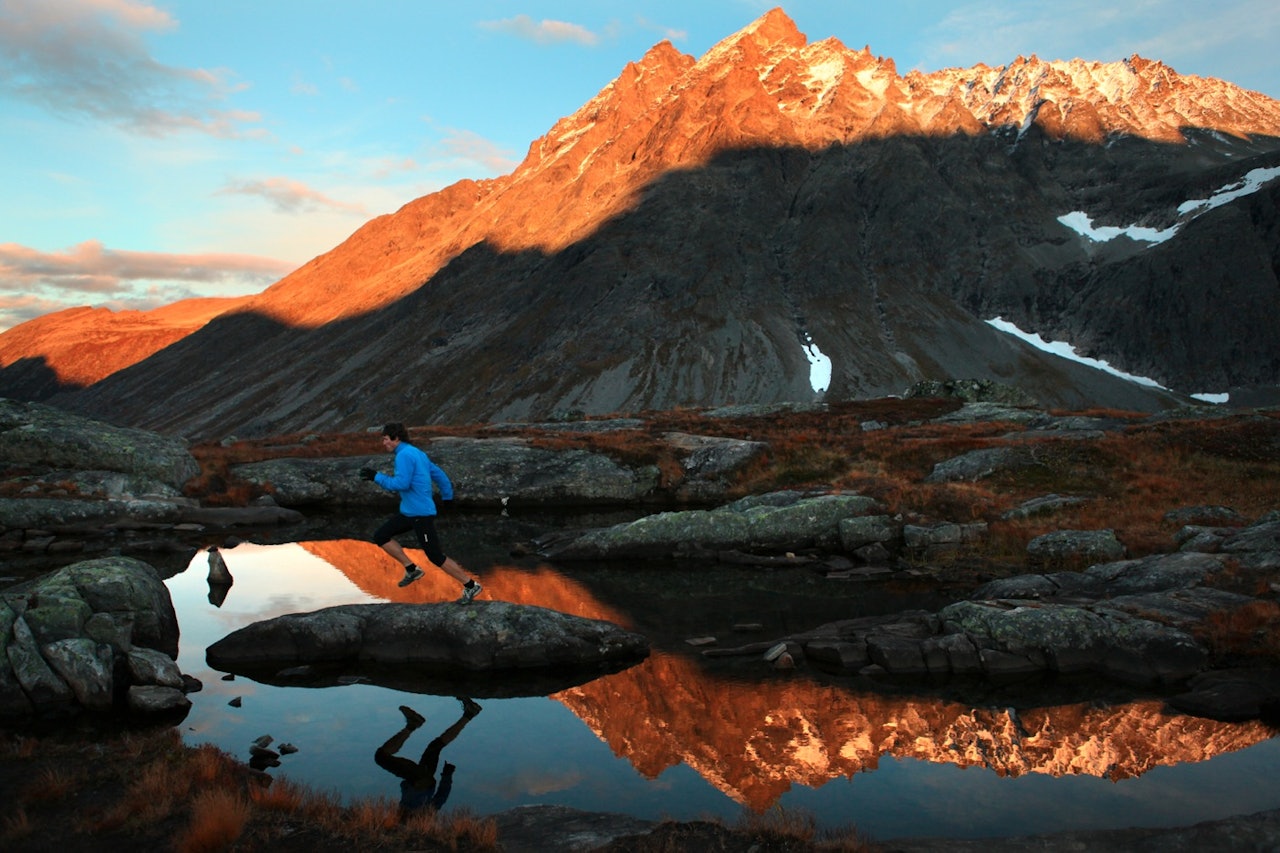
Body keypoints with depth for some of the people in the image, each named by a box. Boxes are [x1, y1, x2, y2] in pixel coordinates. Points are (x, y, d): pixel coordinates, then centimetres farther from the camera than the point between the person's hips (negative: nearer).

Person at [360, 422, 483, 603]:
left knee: (436, 557, -7)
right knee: (380, 536, 11)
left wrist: (376, 477, -15)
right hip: (408, 512, 10)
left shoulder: (405, 455, -15)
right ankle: (412, 569, 15)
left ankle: (470, 586, 2)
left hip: (421, 513, -10)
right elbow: (439, 474, 18)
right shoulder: (417, 453, 14)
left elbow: (401, 484, -23)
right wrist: (448, 497, 24)